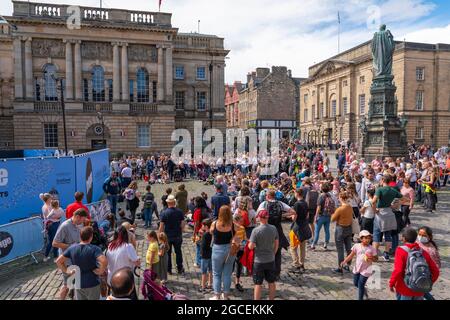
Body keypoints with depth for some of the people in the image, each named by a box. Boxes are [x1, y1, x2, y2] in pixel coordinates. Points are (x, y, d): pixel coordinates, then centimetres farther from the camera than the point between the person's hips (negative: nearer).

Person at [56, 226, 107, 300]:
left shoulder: (72, 248, -5)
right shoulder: (94, 249, -20)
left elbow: (58, 261, -1)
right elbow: (104, 261, -35)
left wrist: (67, 271, 4)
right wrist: (100, 271, -17)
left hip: (78, 284, 4)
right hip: (92, 284, -4)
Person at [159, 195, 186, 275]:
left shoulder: (164, 213, -14)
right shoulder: (180, 212, -7)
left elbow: (161, 226, -12)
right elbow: (183, 224, -2)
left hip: (167, 236, -2)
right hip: (177, 236, 2)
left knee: (167, 253, 12)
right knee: (178, 252, 16)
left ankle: (168, 269, 20)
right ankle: (180, 269, 24)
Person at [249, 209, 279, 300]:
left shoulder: (256, 230, -19)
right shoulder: (274, 228, -5)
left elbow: (251, 246, -18)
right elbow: (277, 243, 5)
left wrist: (249, 244, 4)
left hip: (259, 261, -4)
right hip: (271, 260, 4)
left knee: (258, 284, 8)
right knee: (272, 282, 18)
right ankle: (272, 298, 31)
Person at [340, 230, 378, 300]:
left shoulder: (372, 248, -8)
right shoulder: (357, 246, -4)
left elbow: (376, 259, 0)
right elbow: (351, 255, 1)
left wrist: (371, 258, -22)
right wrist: (345, 261, -10)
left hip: (365, 270, -3)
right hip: (357, 268, 4)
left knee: (360, 285, -3)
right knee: (355, 284, 16)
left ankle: (360, 298, 15)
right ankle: (364, 290, 45)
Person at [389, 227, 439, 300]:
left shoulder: (401, 251, -15)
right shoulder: (423, 252, -1)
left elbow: (398, 270, -23)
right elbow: (435, 271, 1)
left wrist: (391, 283, -10)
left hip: (404, 289, -4)